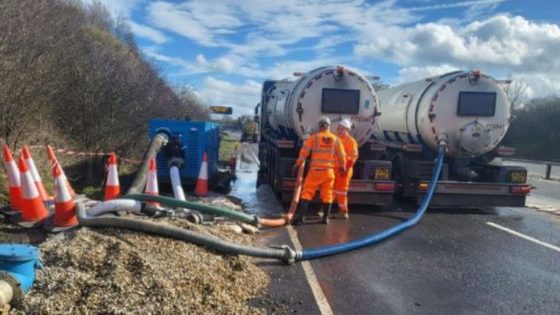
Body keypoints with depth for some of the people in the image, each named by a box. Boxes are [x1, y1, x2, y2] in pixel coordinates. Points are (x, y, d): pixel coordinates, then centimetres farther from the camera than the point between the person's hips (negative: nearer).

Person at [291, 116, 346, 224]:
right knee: (327, 194, 12)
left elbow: (304, 152, -6)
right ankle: (326, 217, 15)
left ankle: (301, 215, -7)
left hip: (315, 170, -2)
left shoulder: (314, 137, -4)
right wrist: (343, 167, 25)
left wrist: (297, 165, 1)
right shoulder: (335, 139, 5)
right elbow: (341, 155, 10)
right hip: (329, 171, 3)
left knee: (307, 192, 0)